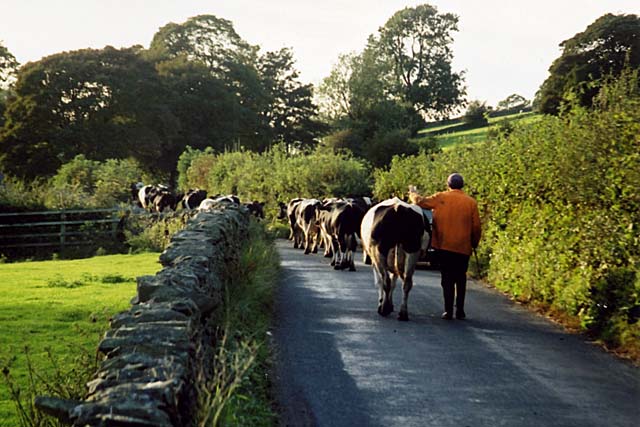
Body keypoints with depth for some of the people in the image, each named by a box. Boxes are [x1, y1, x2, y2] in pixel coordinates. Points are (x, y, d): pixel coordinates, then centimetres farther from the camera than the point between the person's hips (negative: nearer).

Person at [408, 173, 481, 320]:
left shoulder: (440, 198, -2)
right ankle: (460, 310, 13)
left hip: (443, 246, -1)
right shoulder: (471, 202, 0)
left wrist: (412, 192, 25)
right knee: (461, 279, 14)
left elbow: (420, 201, 4)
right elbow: (476, 226, 1)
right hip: (463, 247, 1)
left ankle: (448, 311, 2)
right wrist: (474, 244, 14)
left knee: (447, 279, 6)